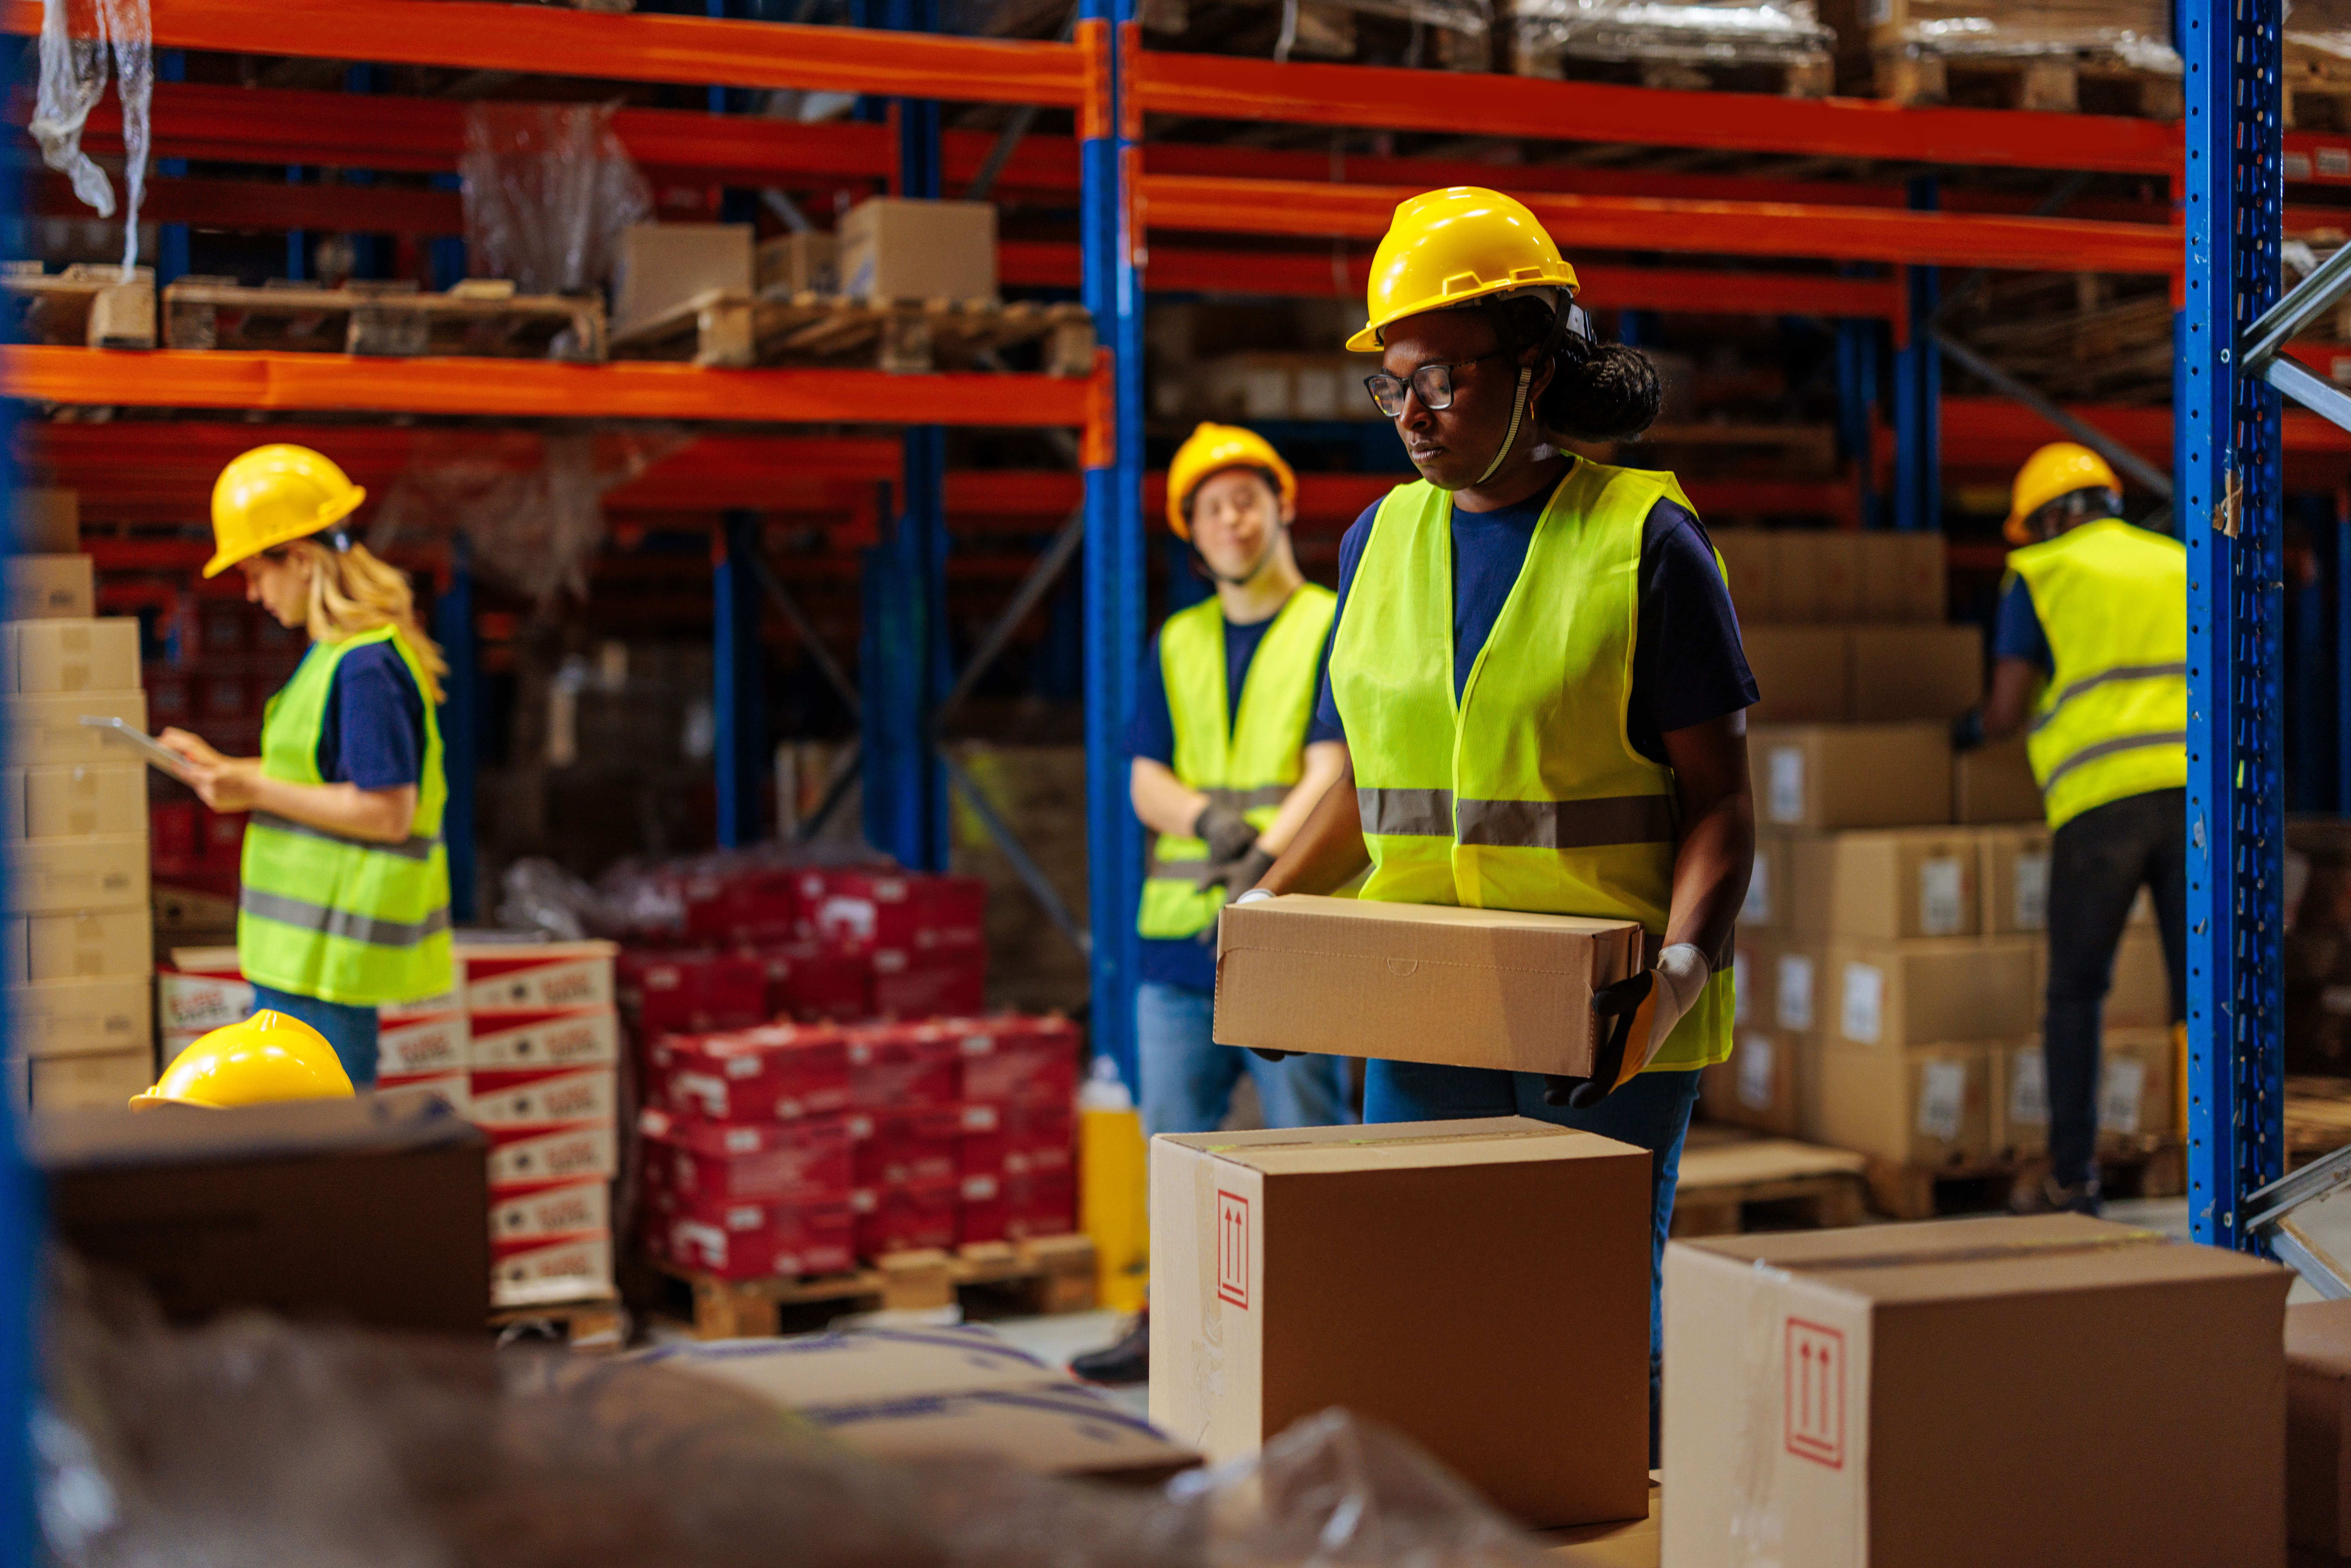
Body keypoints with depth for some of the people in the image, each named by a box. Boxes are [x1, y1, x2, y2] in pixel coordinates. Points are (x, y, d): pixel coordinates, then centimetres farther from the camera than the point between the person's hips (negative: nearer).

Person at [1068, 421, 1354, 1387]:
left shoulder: (1332, 630, 1)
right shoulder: (1177, 646, 17)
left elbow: (1330, 771, -11)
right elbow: (1145, 781, 9)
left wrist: (1263, 859, -27)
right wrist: (1206, 816, -13)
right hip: (1178, 932, 5)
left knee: (1307, 1143, -3)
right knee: (1175, 1137, 11)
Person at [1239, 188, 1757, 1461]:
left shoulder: (1644, 542, -5)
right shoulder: (1381, 542, 10)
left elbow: (1720, 798, -6)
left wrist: (1684, 961, -21)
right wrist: (1270, 905, 0)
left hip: (1607, 1020, -4)